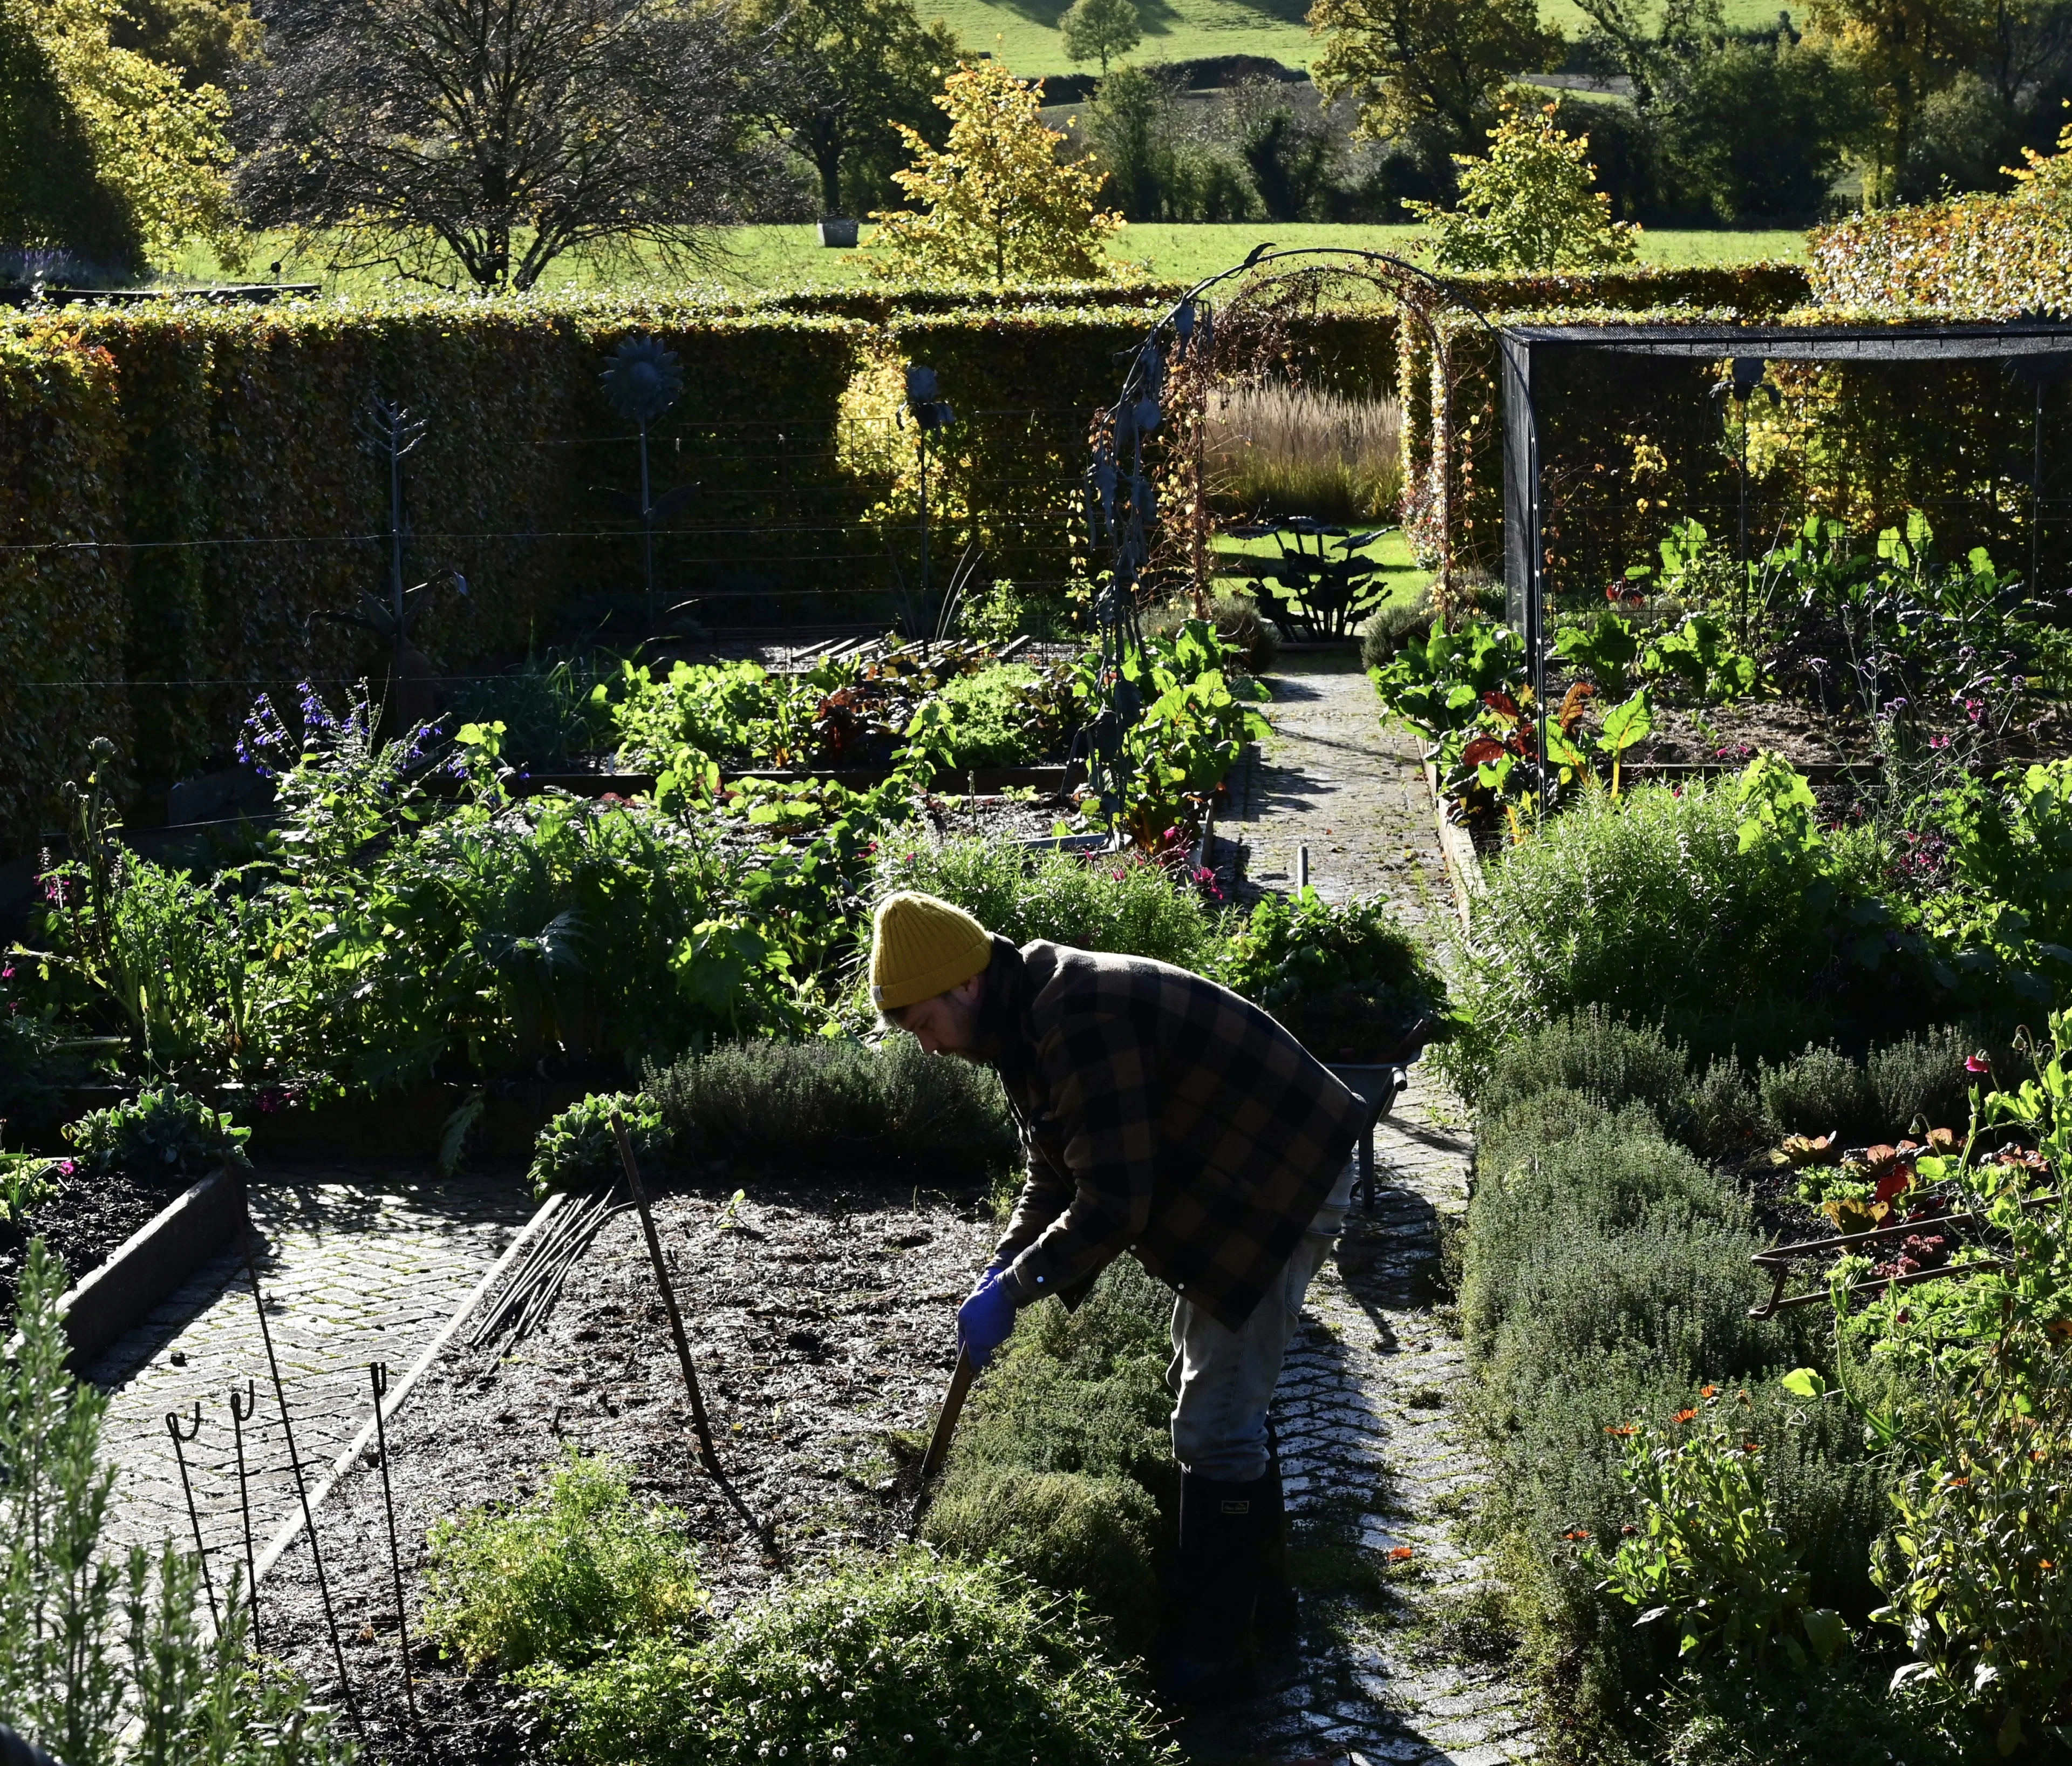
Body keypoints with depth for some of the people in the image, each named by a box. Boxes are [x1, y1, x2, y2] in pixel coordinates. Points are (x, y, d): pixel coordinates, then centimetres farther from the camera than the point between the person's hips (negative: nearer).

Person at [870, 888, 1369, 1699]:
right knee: (1214, 1394, 22)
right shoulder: (1030, 1019, 4)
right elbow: (1056, 1173, 13)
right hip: (1224, 1187, 11)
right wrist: (1003, 1267, -1)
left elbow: (1113, 1206, -31)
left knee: (1216, 1424, -8)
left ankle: (1209, 1651, 3)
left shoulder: (1079, 1024, -30)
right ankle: (1258, 1593, 38)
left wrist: (1011, 1291, -22)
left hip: (1281, 1189, -11)